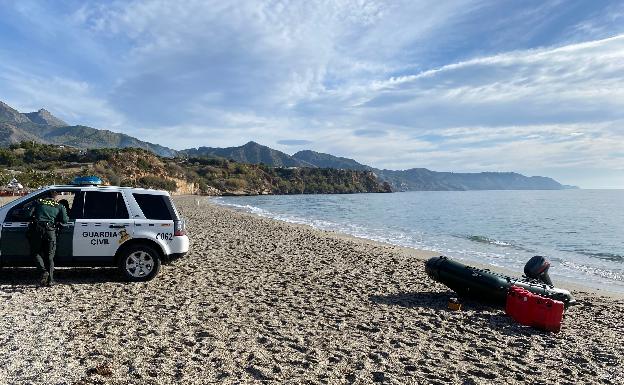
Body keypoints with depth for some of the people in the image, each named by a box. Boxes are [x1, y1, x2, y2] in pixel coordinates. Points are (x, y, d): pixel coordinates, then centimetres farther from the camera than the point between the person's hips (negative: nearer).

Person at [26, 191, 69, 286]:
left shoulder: (38, 202, 18)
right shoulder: (59, 206, 15)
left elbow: (29, 214, 7)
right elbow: (64, 220, 3)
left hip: (37, 229, 0)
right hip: (50, 231, 0)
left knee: (35, 253, 15)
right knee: (49, 256, 10)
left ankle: (43, 272, -7)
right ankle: (50, 280, 10)